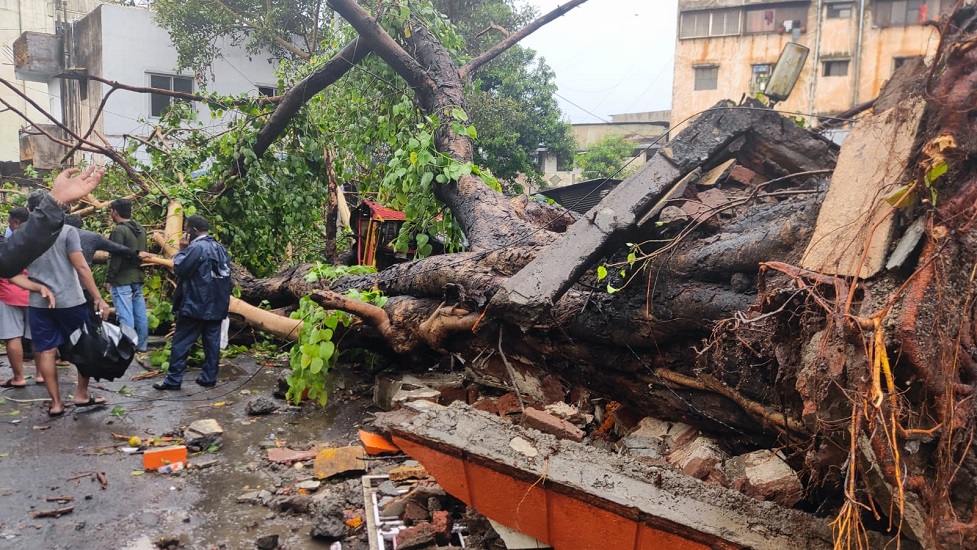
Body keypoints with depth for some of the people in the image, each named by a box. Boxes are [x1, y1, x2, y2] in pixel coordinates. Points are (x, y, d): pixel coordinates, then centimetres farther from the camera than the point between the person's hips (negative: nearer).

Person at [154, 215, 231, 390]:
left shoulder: (196, 247, -15)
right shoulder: (220, 248, 12)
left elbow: (179, 268, -13)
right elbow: (226, 275, 16)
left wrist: (182, 249, -1)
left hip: (195, 305, -8)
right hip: (216, 306, 8)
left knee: (181, 342, 1)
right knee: (212, 342, 8)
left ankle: (173, 379, 4)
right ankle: (209, 378, 12)